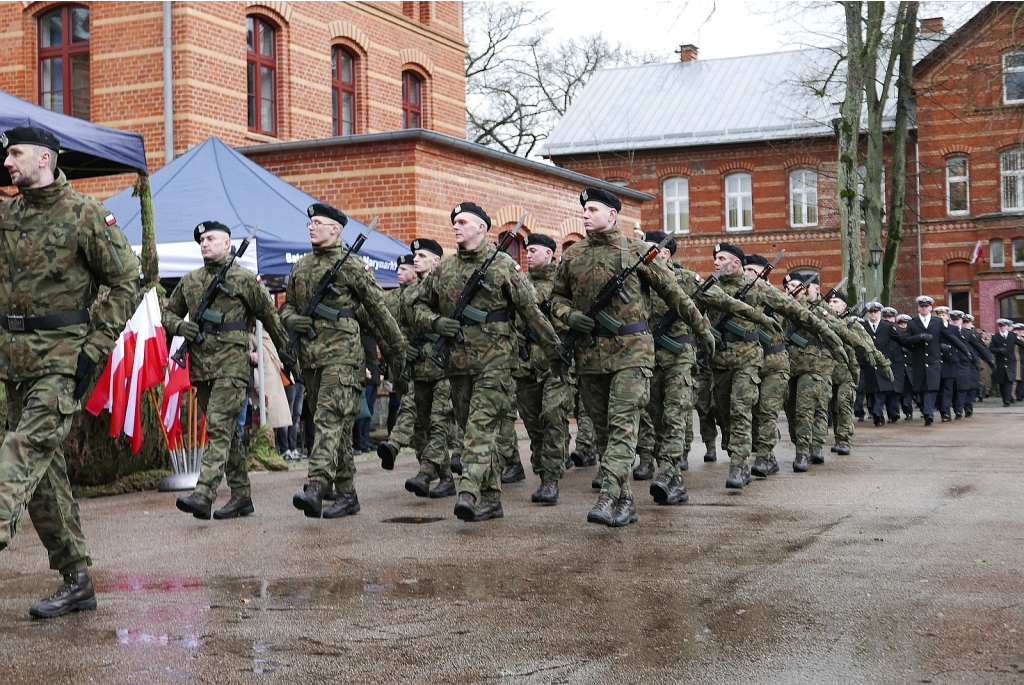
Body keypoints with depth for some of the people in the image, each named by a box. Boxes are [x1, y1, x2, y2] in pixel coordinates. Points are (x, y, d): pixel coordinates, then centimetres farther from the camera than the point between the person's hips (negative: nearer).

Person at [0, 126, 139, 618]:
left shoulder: (84, 215, -6)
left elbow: (127, 282, -5)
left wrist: (94, 349, -11)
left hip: (62, 359, -6)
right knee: (44, 471, 8)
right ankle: (77, 582, 16)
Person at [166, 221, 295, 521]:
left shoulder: (244, 278, 1)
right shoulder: (189, 281, 16)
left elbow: (270, 318, 5)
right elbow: (169, 313, 25)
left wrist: (287, 356, 8)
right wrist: (179, 326, 1)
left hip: (231, 364, -6)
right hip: (200, 366, 6)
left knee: (219, 426, -16)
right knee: (228, 432, 10)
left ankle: (203, 495, -25)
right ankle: (242, 496, 16)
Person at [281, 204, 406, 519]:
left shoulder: (352, 265, -2)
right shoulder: (300, 268, 17)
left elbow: (378, 310, 1)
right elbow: (286, 306, 26)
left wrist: (396, 353, 3)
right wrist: (292, 319, 1)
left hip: (342, 353, -7)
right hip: (309, 355, 7)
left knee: (330, 418, -19)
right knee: (337, 427, 10)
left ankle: (315, 489, -30)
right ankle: (347, 495, 16)